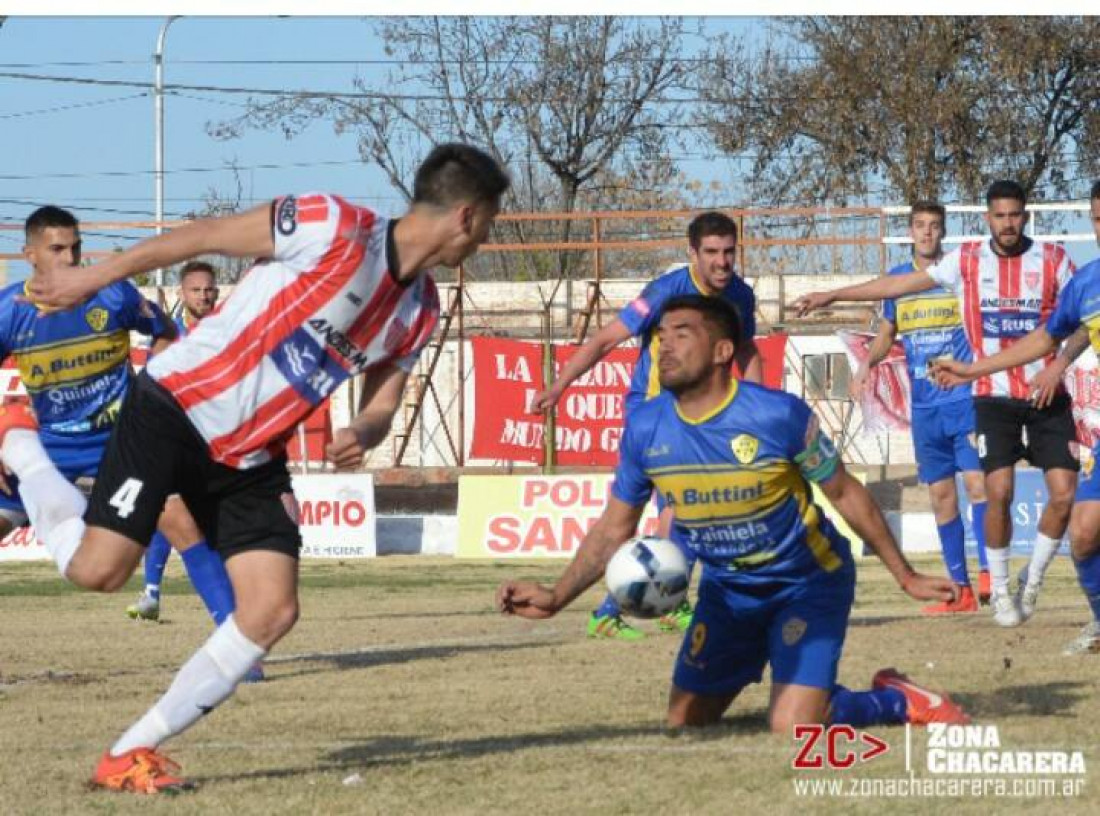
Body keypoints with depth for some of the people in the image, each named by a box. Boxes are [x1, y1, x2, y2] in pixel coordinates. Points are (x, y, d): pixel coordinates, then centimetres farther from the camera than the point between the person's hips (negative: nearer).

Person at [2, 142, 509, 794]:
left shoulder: (421, 311, 6)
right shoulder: (333, 227, -18)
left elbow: (383, 403, 12)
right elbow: (200, 238, -12)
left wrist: (362, 435, -14)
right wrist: (87, 283, -8)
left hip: (252, 456, 7)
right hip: (178, 406, -7)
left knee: (273, 612, -8)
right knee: (98, 570, -16)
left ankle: (131, 755, 0)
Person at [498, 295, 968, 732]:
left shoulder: (779, 415, -23)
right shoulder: (645, 428, -11)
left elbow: (846, 495, -9)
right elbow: (613, 529, 0)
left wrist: (906, 577, -2)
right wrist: (556, 598, -15)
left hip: (807, 582, -5)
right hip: (726, 591, 5)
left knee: (792, 730, -19)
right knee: (684, 726, 9)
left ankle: (897, 701, 10)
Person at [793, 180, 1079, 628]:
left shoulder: (1052, 259, -1)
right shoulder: (968, 260, 1)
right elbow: (899, 284, 7)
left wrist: (1057, 367, -13)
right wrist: (832, 295, 8)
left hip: (1047, 396, 0)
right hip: (994, 397, 0)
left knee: (1064, 493, -7)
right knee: (999, 491, -12)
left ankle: (1033, 579, 15)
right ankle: (999, 590, 6)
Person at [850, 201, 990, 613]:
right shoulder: (897, 279, 10)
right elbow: (886, 335, 19)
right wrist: (867, 363, 0)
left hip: (965, 398, -4)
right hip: (924, 405, 4)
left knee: (976, 480, -18)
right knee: (941, 494, 5)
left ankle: (988, 572, -19)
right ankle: (961, 590, 10)